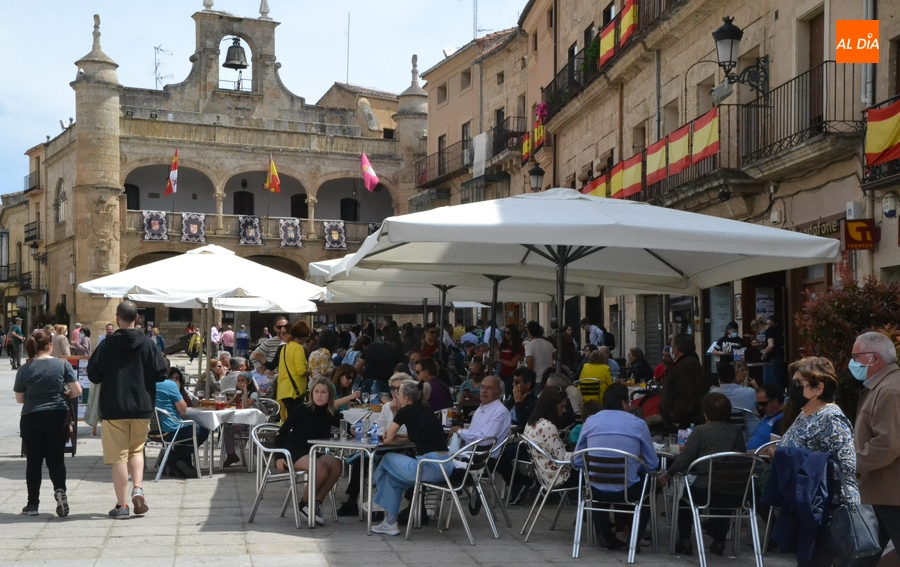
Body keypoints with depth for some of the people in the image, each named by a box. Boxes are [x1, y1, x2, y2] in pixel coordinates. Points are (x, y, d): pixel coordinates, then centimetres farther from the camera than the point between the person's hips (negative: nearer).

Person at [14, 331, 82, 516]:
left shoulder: (24, 370, -4)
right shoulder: (63, 365, -5)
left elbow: (20, 399, 3)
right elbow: (77, 391, -7)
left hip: (31, 419, 0)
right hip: (58, 417, 0)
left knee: (33, 461, 10)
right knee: (56, 459, 10)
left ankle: (33, 504, 14)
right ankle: (60, 489, -14)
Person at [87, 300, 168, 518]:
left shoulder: (107, 345, -6)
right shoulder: (147, 343, -3)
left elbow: (93, 375, -5)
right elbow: (161, 373, -4)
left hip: (114, 409, -2)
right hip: (142, 407, 2)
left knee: (118, 455, 3)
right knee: (136, 449, 19)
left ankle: (121, 505, 5)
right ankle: (137, 487, -2)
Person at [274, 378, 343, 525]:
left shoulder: (331, 415, 3)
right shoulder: (301, 410, -9)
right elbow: (282, 432, -6)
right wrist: (279, 456, -14)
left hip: (314, 452, 5)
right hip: (293, 452, -5)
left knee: (336, 465, -25)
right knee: (321, 469, -32)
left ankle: (316, 502, -12)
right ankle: (304, 504, -9)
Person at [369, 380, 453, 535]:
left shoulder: (406, 411, 0)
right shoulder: (427, 411, 19)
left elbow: (387, 439, 9)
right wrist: (399, 439, 22)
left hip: (430, 467, -7)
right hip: (445, 466, 7)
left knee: (388, 459, 18)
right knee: (394, 477, 23)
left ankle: (378, 502, 37)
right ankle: (390, 523, 26)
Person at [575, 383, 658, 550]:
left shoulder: (590, 421, 2)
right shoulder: (638, 424, -3)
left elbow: (577, 461, 8)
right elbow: (652, 464, 4)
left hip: (596, 491, 2)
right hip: (627, 491, -2)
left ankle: (605, 536, 33)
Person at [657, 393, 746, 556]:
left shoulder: (700, 431, -3)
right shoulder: (737, 432, 8)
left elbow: (684, 460, -7)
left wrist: (667, 475, 7)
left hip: (705, 491, -4)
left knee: (684, 494, 28)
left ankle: (684, 541, 24)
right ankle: (718, 541, 33)